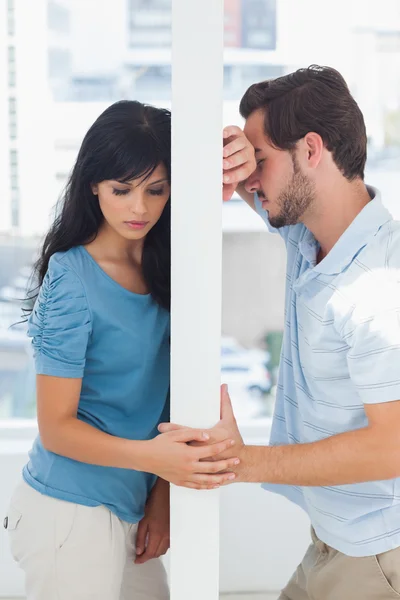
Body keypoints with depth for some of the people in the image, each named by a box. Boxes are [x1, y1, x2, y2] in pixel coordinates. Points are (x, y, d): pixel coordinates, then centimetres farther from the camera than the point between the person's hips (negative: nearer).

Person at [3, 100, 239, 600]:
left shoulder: (161, 272, 4)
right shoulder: (72, 278, -15)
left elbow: (157, 394, 9)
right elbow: (57, 427, -15)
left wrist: (161, 492, -2)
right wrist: (150, 456, -30)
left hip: (129, 506, 6)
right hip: (72, 515, -6)